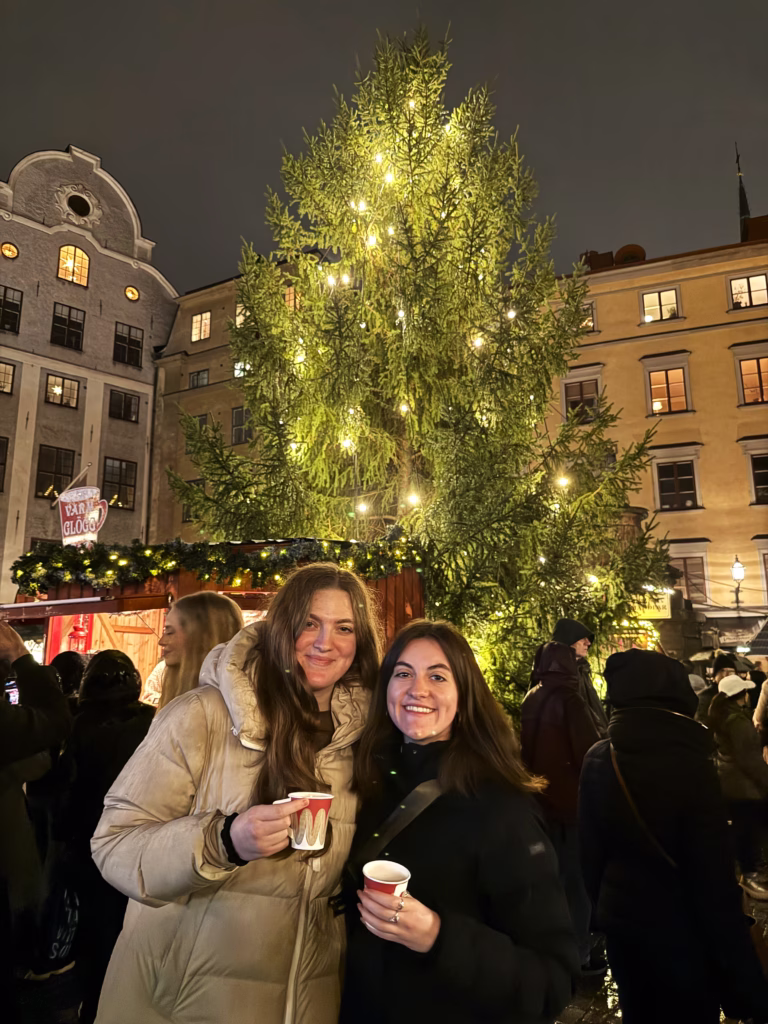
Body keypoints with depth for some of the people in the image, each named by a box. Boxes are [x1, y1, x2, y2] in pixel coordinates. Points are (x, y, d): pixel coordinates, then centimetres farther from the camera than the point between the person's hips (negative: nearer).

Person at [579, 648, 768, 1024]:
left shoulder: (598, 759, -8)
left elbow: (590, 848, 2)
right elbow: (714, 879, -20)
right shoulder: (689, 764, -23)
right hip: (681, 930, -4)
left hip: (620, 919, 4)